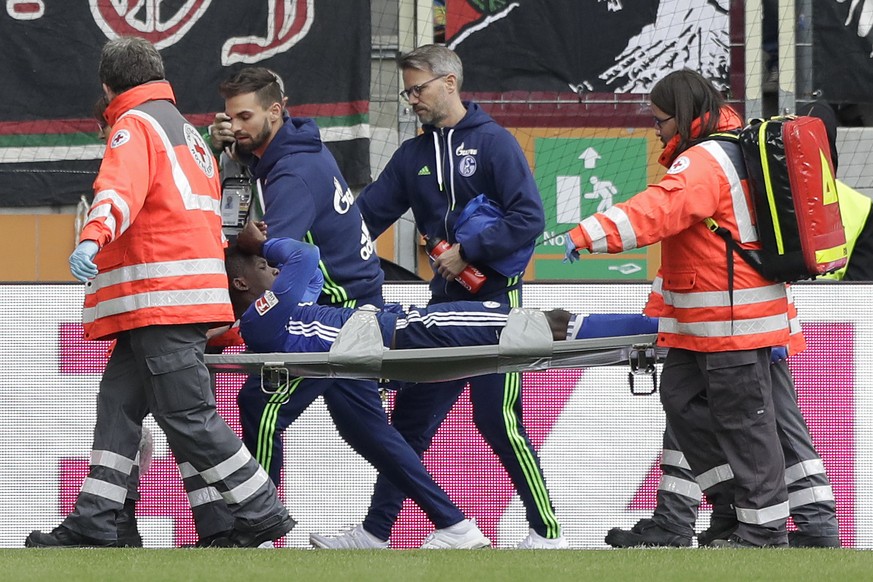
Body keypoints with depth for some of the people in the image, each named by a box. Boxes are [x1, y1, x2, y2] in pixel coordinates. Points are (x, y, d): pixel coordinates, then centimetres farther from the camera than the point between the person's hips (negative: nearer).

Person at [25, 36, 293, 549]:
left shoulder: (136, 126, -4)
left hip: (163, 295, -9)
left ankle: (262, 512, -4)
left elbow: (122, 186, -25)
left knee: (186, 415, -7)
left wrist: (93, 237, -43)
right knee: (119, 400, 7)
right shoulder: (188, 133, 26)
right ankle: (94, 522, 3)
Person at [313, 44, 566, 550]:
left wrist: (469, 251, -17)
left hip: (494, 298, -7)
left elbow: (529, 217, -14)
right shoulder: (413, 156, 12)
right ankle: (375, 530, 13)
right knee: (411, 417, 8)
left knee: (499, 421, -9)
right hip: (445, 300, 7)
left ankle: (547, 532, -1)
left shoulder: (494, 142, -7)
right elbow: (366, 216, 12)